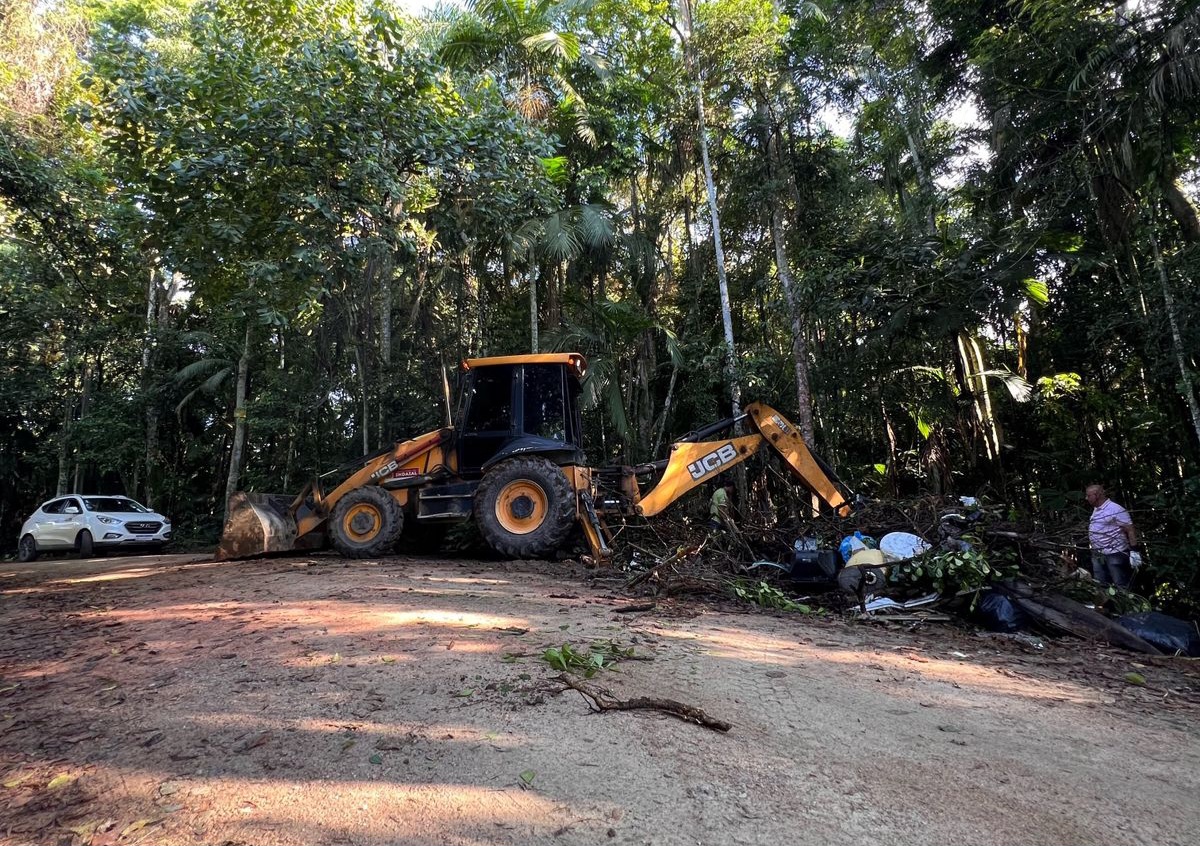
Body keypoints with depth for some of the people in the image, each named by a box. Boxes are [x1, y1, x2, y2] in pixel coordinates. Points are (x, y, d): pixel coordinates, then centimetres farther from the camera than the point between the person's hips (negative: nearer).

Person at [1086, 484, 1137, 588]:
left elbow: (1130, 530, -16)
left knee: (1121, 587, -1)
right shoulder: (1095, 510, 12)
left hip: (1115, 555, -8)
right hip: (1098, 556, 8)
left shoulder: (1115, 509, -14)